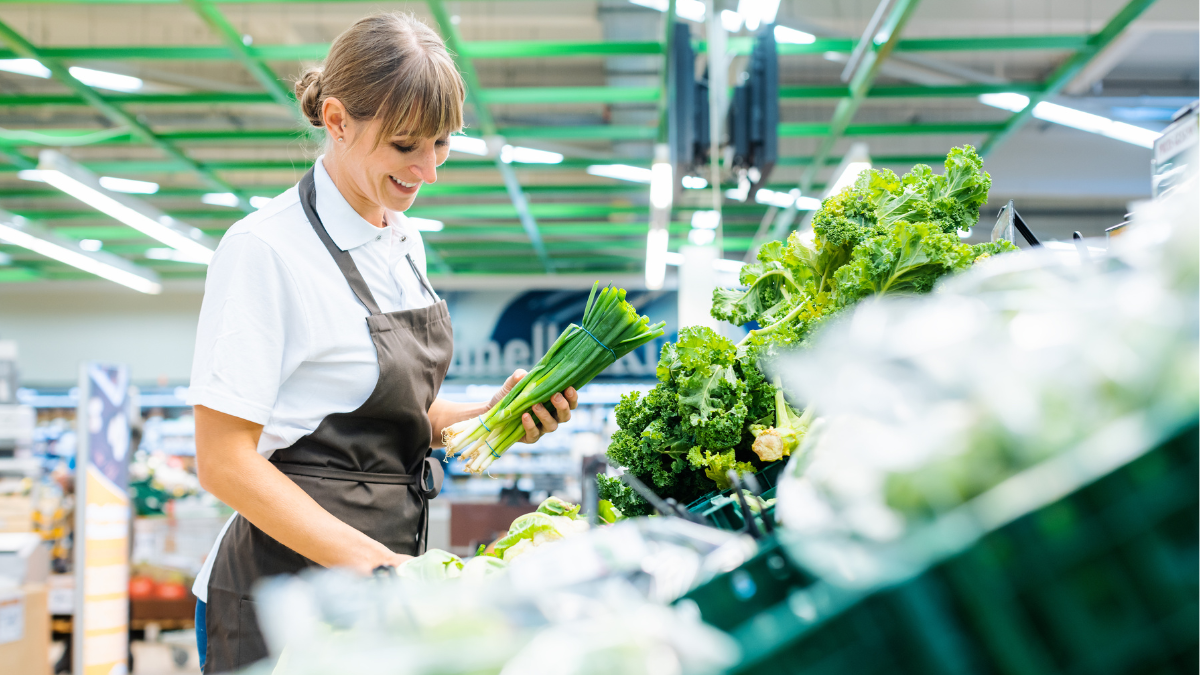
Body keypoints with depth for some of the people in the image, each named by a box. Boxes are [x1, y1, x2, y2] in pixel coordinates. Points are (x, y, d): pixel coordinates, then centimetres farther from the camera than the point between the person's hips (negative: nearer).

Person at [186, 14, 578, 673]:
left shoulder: (403, 241, 9)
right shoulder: (266, 248, -15)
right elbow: (225, 460, -18)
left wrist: (493, 415, 0)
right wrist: (366, 559, -25)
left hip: (381, 572, 7)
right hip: (286, 598, -7)